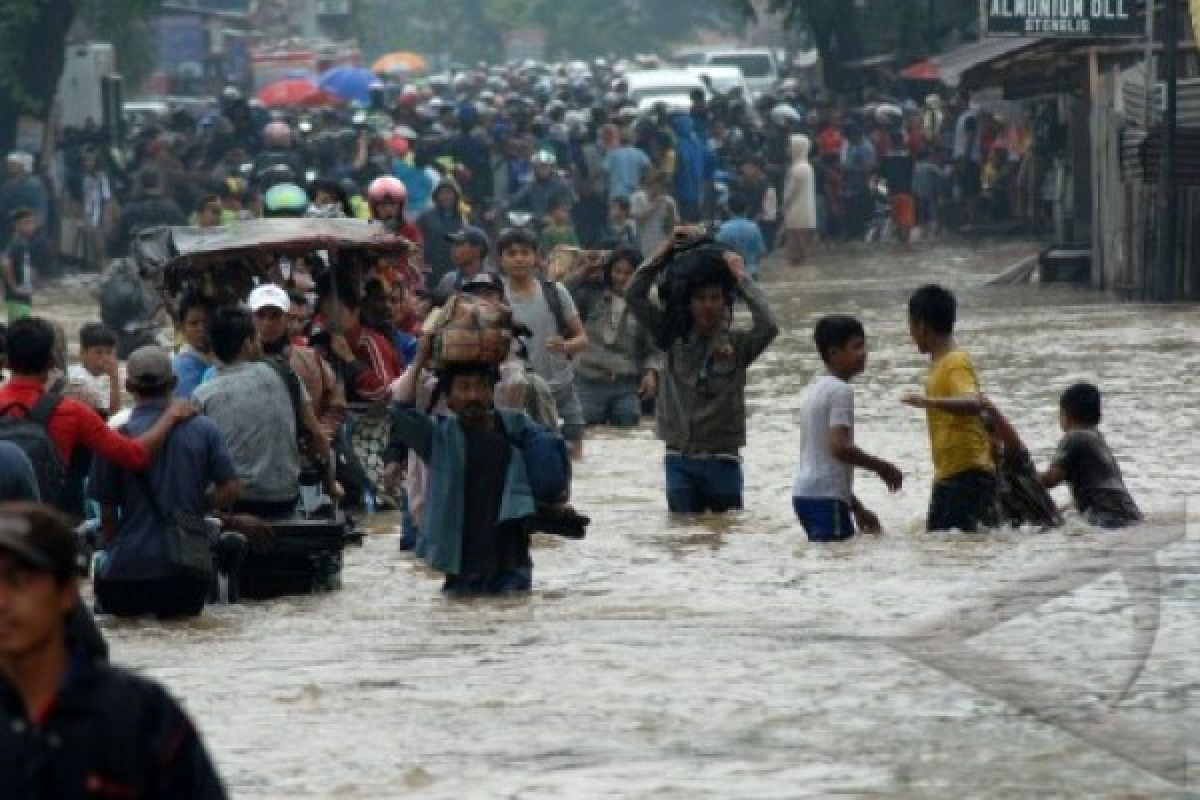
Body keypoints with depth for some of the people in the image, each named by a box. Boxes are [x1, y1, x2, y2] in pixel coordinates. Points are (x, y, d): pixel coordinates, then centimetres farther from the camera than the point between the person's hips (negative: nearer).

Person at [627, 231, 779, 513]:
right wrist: (668, 249, -1)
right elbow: (635, 294, 1)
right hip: (680, 461, 2)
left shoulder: (737, 344, -1)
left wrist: (741, 277, -13)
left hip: (721, 461, -2)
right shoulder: (673, 339, 5)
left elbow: (768, 326, -21)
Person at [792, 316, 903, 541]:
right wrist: (883, 468, -7)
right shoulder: (841, 391, -10)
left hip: (805, 493, 10)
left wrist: (856, 507, 25)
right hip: (826, 497, -10)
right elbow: (840, 447, -21)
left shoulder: (815, 389, 19)